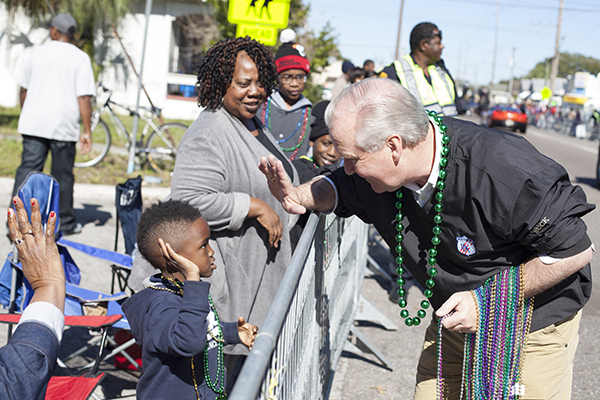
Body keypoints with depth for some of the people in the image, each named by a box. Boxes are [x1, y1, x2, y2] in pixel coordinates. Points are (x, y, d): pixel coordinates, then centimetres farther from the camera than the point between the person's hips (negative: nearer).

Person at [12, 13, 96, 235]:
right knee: (63, 175, 7)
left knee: (27, 169, 2)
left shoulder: (38, 52, 7)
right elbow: (84, 98, -10)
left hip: (33, 124, 2)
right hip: (63, 126, -2)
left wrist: (24, 116, 29)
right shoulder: (80, 58, -3)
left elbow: (24, 89, 15)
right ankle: (65, 223, 18)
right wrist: (87, 132, -7)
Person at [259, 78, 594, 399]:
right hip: (455, 320, 6)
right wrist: (299, 196, -12)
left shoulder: (506, 171, -33)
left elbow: (576, 251, -24)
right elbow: (340, 189, 11)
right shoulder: (377, 170, -13)